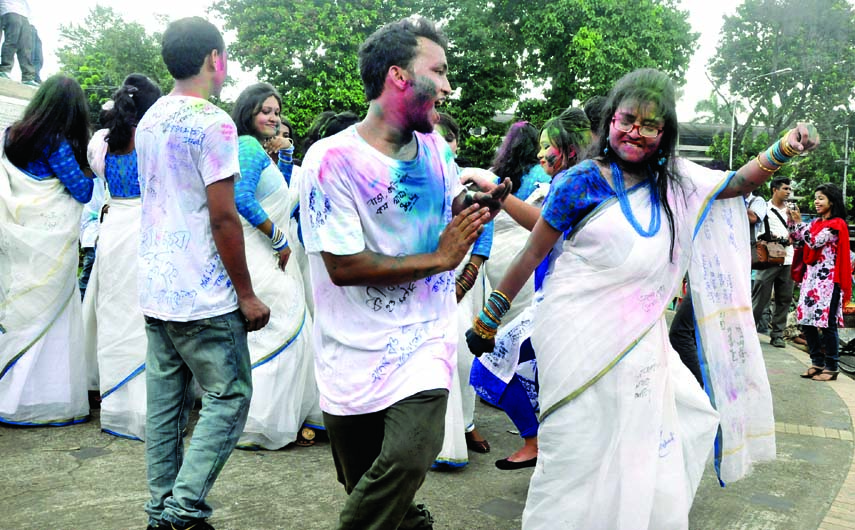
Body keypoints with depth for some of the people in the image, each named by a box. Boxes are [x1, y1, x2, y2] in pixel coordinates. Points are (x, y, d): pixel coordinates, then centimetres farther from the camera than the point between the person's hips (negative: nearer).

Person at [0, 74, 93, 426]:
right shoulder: (57, 144, -11)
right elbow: (82, 191, -8)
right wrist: (93, 172, 7)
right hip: (48, 242, -6)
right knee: (48, 316, 1)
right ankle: (45, 401, 7)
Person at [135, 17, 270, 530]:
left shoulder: (149, 121, 12)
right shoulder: (214, 122, -14)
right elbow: (223, 218, -18)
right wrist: (247, 295, -11)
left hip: (156, 289, 8)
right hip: (203, 295, -8)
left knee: (165, 400, 13)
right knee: (229, 398, 2)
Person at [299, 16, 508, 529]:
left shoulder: (436, 146, 5)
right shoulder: (332, 159, -14)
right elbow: (343, 266, -18)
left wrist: (479, 205, -3)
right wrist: (438, 259, -13)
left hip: (425, 343, 3)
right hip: (357, 353, -3)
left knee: (408, 458, -19)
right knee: (364, 486, 12)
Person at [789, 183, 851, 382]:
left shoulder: (837, 224, -7)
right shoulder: (816, 222, 15)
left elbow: (815, 242, -16)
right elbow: (795, 237, 15)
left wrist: (799, 221, -13)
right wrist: (791, 219, 1)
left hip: (828, 279, -8)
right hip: (811, 276, 8)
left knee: (827, 323, -6)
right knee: (807, 321, 6)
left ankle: (831, 367, 2)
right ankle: (817, 362, 16)